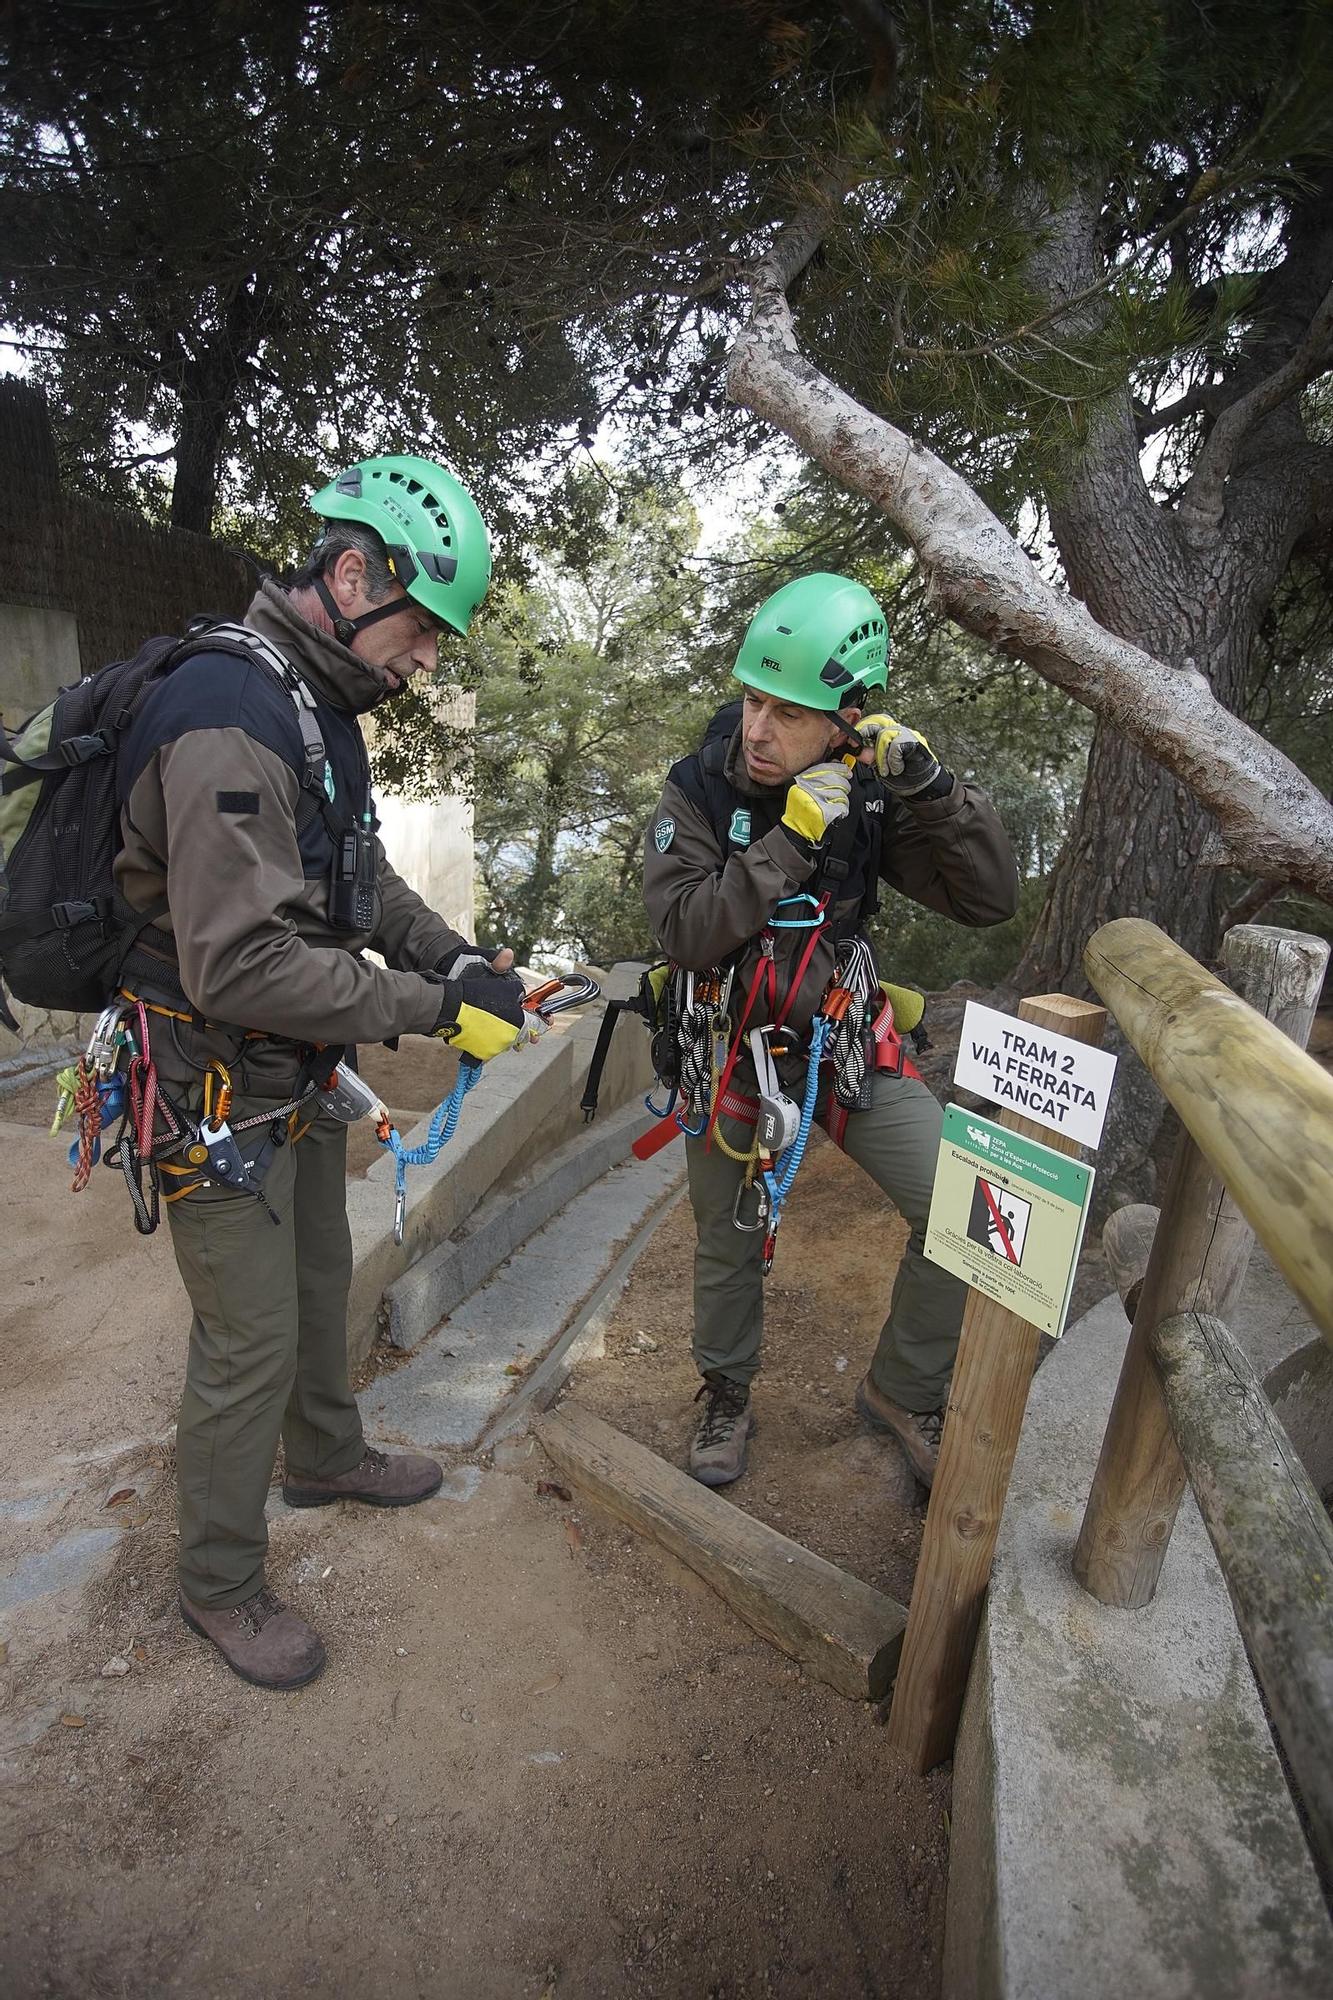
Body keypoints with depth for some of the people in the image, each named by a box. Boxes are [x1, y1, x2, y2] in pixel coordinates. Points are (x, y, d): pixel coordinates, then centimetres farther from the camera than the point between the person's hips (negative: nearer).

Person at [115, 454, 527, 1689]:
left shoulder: (319, 706, 5)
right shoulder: (229, 718, -27)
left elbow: (361, 881, 13)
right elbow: (239, 966, -32)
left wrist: (456, 956, -2)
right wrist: (434, 1009, -26)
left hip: (299, 1076, 10)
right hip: (220, 1091, -9)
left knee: (319, 1281, 25)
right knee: (249, 1343, 6)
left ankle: (324, 1457, 50)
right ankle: (219, 1584, 30)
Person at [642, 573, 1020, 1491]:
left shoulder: (871, 795, -9)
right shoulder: (698, 794, -14)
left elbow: (991, 899, -15)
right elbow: (688, 931, -26)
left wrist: (929, 783, -27)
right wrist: (792, 838, -32)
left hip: (850, 1043, 2)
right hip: (735, 1053, -1)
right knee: (730, 1244, 14)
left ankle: (903, 1394, 18)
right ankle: (727, 1396, 42)